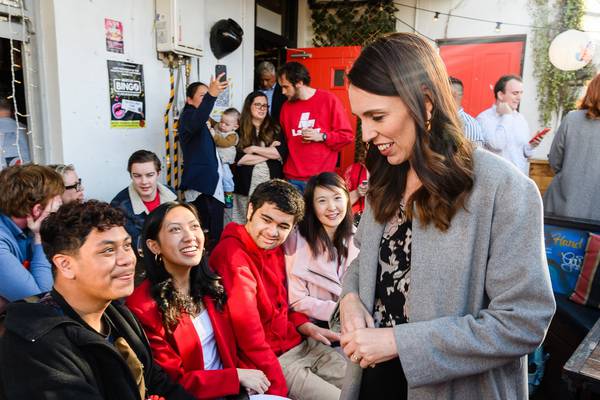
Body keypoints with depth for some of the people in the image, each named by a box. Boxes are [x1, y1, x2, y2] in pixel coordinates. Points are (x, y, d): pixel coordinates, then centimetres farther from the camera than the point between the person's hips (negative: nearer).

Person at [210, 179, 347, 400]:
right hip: (266, 360, -8)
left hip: (298, 344, 8)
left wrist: (304, 326, 0)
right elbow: (249, 333, -24)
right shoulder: (233, 255, -23)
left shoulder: (274, 247, 3)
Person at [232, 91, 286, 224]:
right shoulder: (239, 130, 3)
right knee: (247, 223, 6)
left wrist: (254, 149, -7)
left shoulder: (274, 129, 10)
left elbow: (282, 153, -4)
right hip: (247, 185, -1)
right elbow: (238, 158, -9)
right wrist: (269, 153, -5)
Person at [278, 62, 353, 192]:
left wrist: (322, 137, -13)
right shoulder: (286, 107, 11)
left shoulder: (329, 100, -2)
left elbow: (347, 135, -1)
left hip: (321, 178, -3)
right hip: (293, 178, 4)